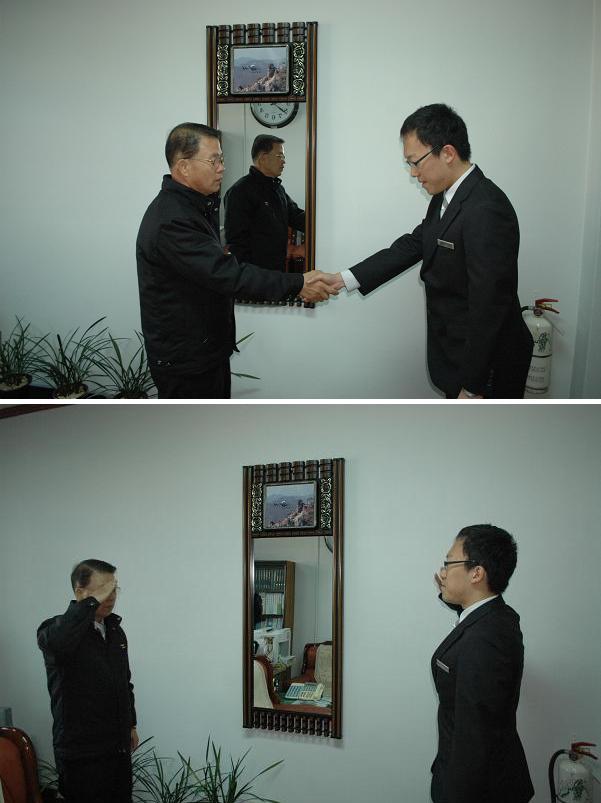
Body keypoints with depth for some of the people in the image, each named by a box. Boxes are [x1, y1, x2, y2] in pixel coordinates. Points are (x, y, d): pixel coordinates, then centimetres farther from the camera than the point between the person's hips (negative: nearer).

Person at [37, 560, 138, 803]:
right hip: (82, 753, -7)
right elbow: (54, 640, -39)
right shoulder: (58, 628, -12)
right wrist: (93, 602, -31)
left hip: (119, 746, 7)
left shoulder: (115, 631, 11)